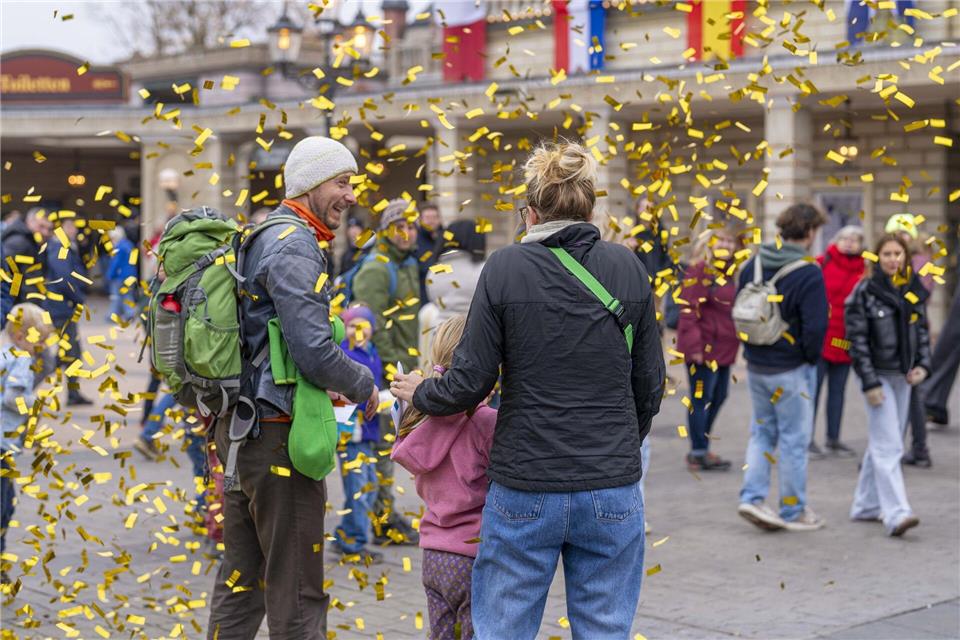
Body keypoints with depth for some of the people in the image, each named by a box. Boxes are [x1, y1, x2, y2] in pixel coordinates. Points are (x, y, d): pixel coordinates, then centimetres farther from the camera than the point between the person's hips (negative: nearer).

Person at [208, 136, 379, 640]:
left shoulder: (255, 238, 16)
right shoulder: (294, 245, -15)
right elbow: (314, 351, -23)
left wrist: (319, 387, 19)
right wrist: (364, 386, -5)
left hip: (235, 427, 10)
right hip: (279, 432, -10)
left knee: (240, 580, 16)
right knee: (296, 591, -1)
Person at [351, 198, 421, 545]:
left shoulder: (408, 267, 18)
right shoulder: (376, 270, -14)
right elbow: (374, 325, -20)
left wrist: (412, 366, 21)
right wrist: (391, 364, -22)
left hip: (401, 367, 10)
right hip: (383, 369, -10)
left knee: (387, 439, 16)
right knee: (381, 440, -6)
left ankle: (384, 510, 25)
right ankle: (380, 518, -2)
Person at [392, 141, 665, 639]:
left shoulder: (505, 268, -6)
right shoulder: (628, 269, 2)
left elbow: (470, 382, -6)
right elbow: (649, 387, 6)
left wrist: (418, 394, 15)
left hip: (524, 490, -2)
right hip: (613, 489, 2)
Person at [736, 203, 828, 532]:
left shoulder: (753, 264, 1)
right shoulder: (808, 274, -18)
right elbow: (815, 327, -20)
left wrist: (753, 347, 14)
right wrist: (811, 358, -2)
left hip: (755, 366, 6)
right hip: (791, 369, -6)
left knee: (762, 431, 19)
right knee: (794, 439, 6)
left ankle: (752, 496, 9)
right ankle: (794, 511, 16)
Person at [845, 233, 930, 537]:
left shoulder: (914, 290, 7)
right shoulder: (865, 292, -9)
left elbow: (922, 331, 16)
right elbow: (857, 340, -10)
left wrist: (923, 364, 0)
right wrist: (870, 383, -15)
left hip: (903, 376, 6)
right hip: (878, 376, -6)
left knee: (881, 444, 13)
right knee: (888, 447, -12)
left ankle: (866, 506, 23)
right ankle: (896, 514, -17)